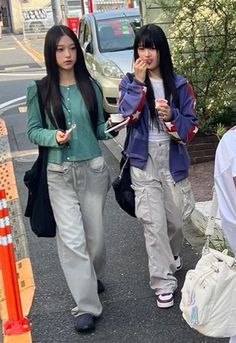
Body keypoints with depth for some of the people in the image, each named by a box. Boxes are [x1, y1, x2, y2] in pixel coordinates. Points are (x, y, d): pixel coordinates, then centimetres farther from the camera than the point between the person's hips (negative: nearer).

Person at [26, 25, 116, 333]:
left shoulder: (91, 86, 2)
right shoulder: (39, 90, -4)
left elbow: (99, 128, 9)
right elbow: (32, 131, 0)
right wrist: (54, 137, -20)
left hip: (93, 169, 2)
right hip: (60, 174, -2)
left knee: (95, 235, 12)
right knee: (72, 239, -4)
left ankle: (92, 278, 42)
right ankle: (86, 306, 5)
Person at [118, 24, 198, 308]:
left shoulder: (179, 84, 0)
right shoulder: (129, 82, 0)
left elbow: (191, 126, -1)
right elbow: (126, 116, -16)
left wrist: (171, 116, -20)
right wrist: (139, 83, -20)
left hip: (172, 159, 1)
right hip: (144, 160, -1)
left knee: (175, 218, 12)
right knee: (153, 221, -5)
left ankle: (171, 256, 44)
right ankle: (163, 282, 6)